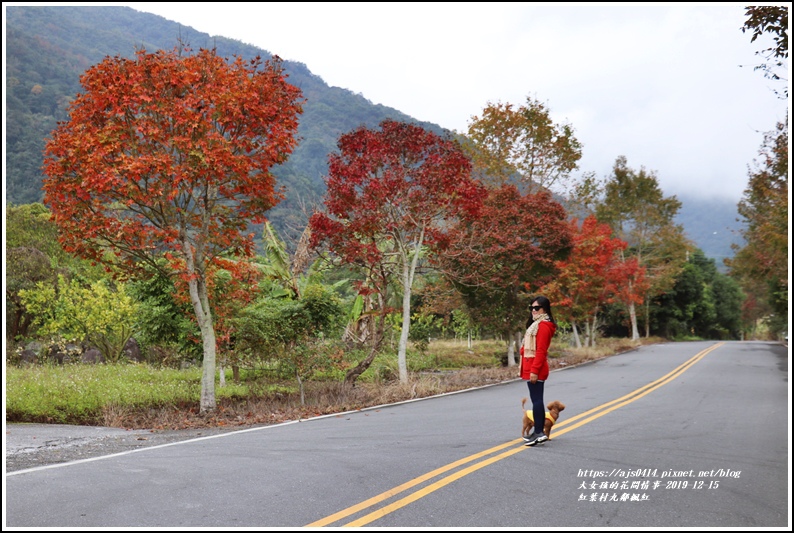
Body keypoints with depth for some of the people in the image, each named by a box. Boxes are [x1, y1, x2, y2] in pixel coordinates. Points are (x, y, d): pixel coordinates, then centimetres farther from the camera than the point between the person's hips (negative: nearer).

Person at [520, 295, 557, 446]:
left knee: (536, 399, -9)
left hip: (536, 369, -11)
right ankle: (539, 432, 18)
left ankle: (539, 433, -8)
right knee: (537, 399, 12)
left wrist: (534, 370, -23)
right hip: (532, 367, 11)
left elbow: (541, 351, -20)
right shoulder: (537, 324, 19)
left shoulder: (543, 326, -14)